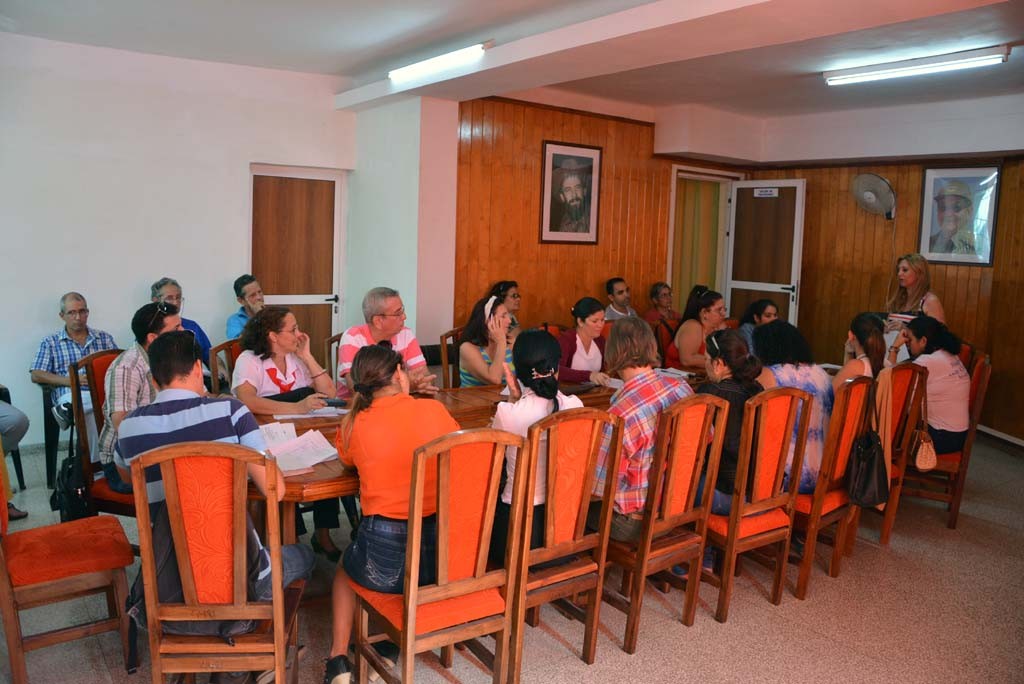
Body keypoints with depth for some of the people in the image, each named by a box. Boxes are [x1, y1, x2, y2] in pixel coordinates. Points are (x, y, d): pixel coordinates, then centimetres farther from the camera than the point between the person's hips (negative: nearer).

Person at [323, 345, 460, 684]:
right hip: (443, 553, 2)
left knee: (345, 567, 33)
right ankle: (388, 650, 33)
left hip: (386, 561, -2)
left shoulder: (354, 424, -6)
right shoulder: (434, 410, -4)